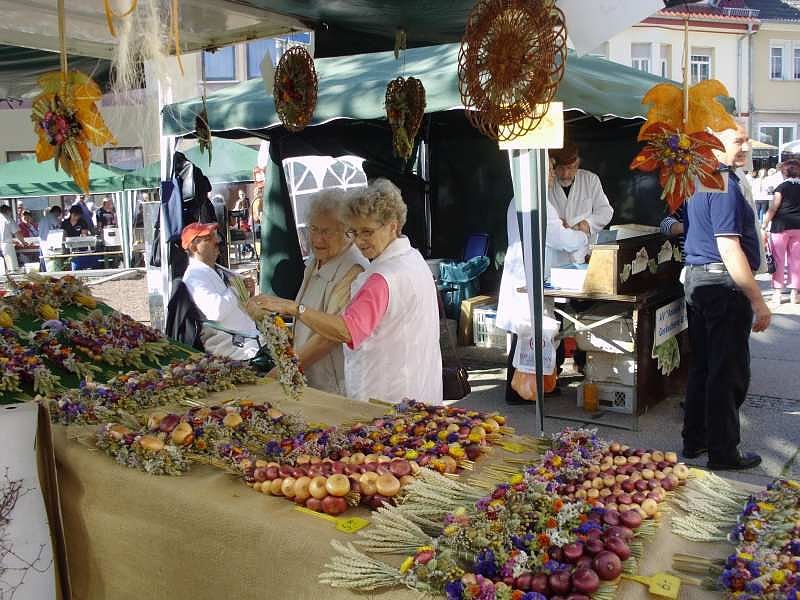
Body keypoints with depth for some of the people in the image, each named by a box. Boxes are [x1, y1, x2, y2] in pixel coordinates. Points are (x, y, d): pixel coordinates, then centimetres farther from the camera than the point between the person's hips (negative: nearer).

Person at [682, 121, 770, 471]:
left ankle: (695, 440, 25)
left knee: (702, 365, 16)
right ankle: (723, 452, 8)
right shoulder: (724, 185, -17)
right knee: (729, 372, -1)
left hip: (696, 277, 10)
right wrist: (758, 301, -19)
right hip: (723, 284, -10)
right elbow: (729, 248, -23)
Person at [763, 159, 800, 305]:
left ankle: (778, 294, 3)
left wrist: (764, 227, -5)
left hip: (781, 226, -4)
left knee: (779, 260, 3)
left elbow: (773, 209, -9)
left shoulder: (782, 187, -6)